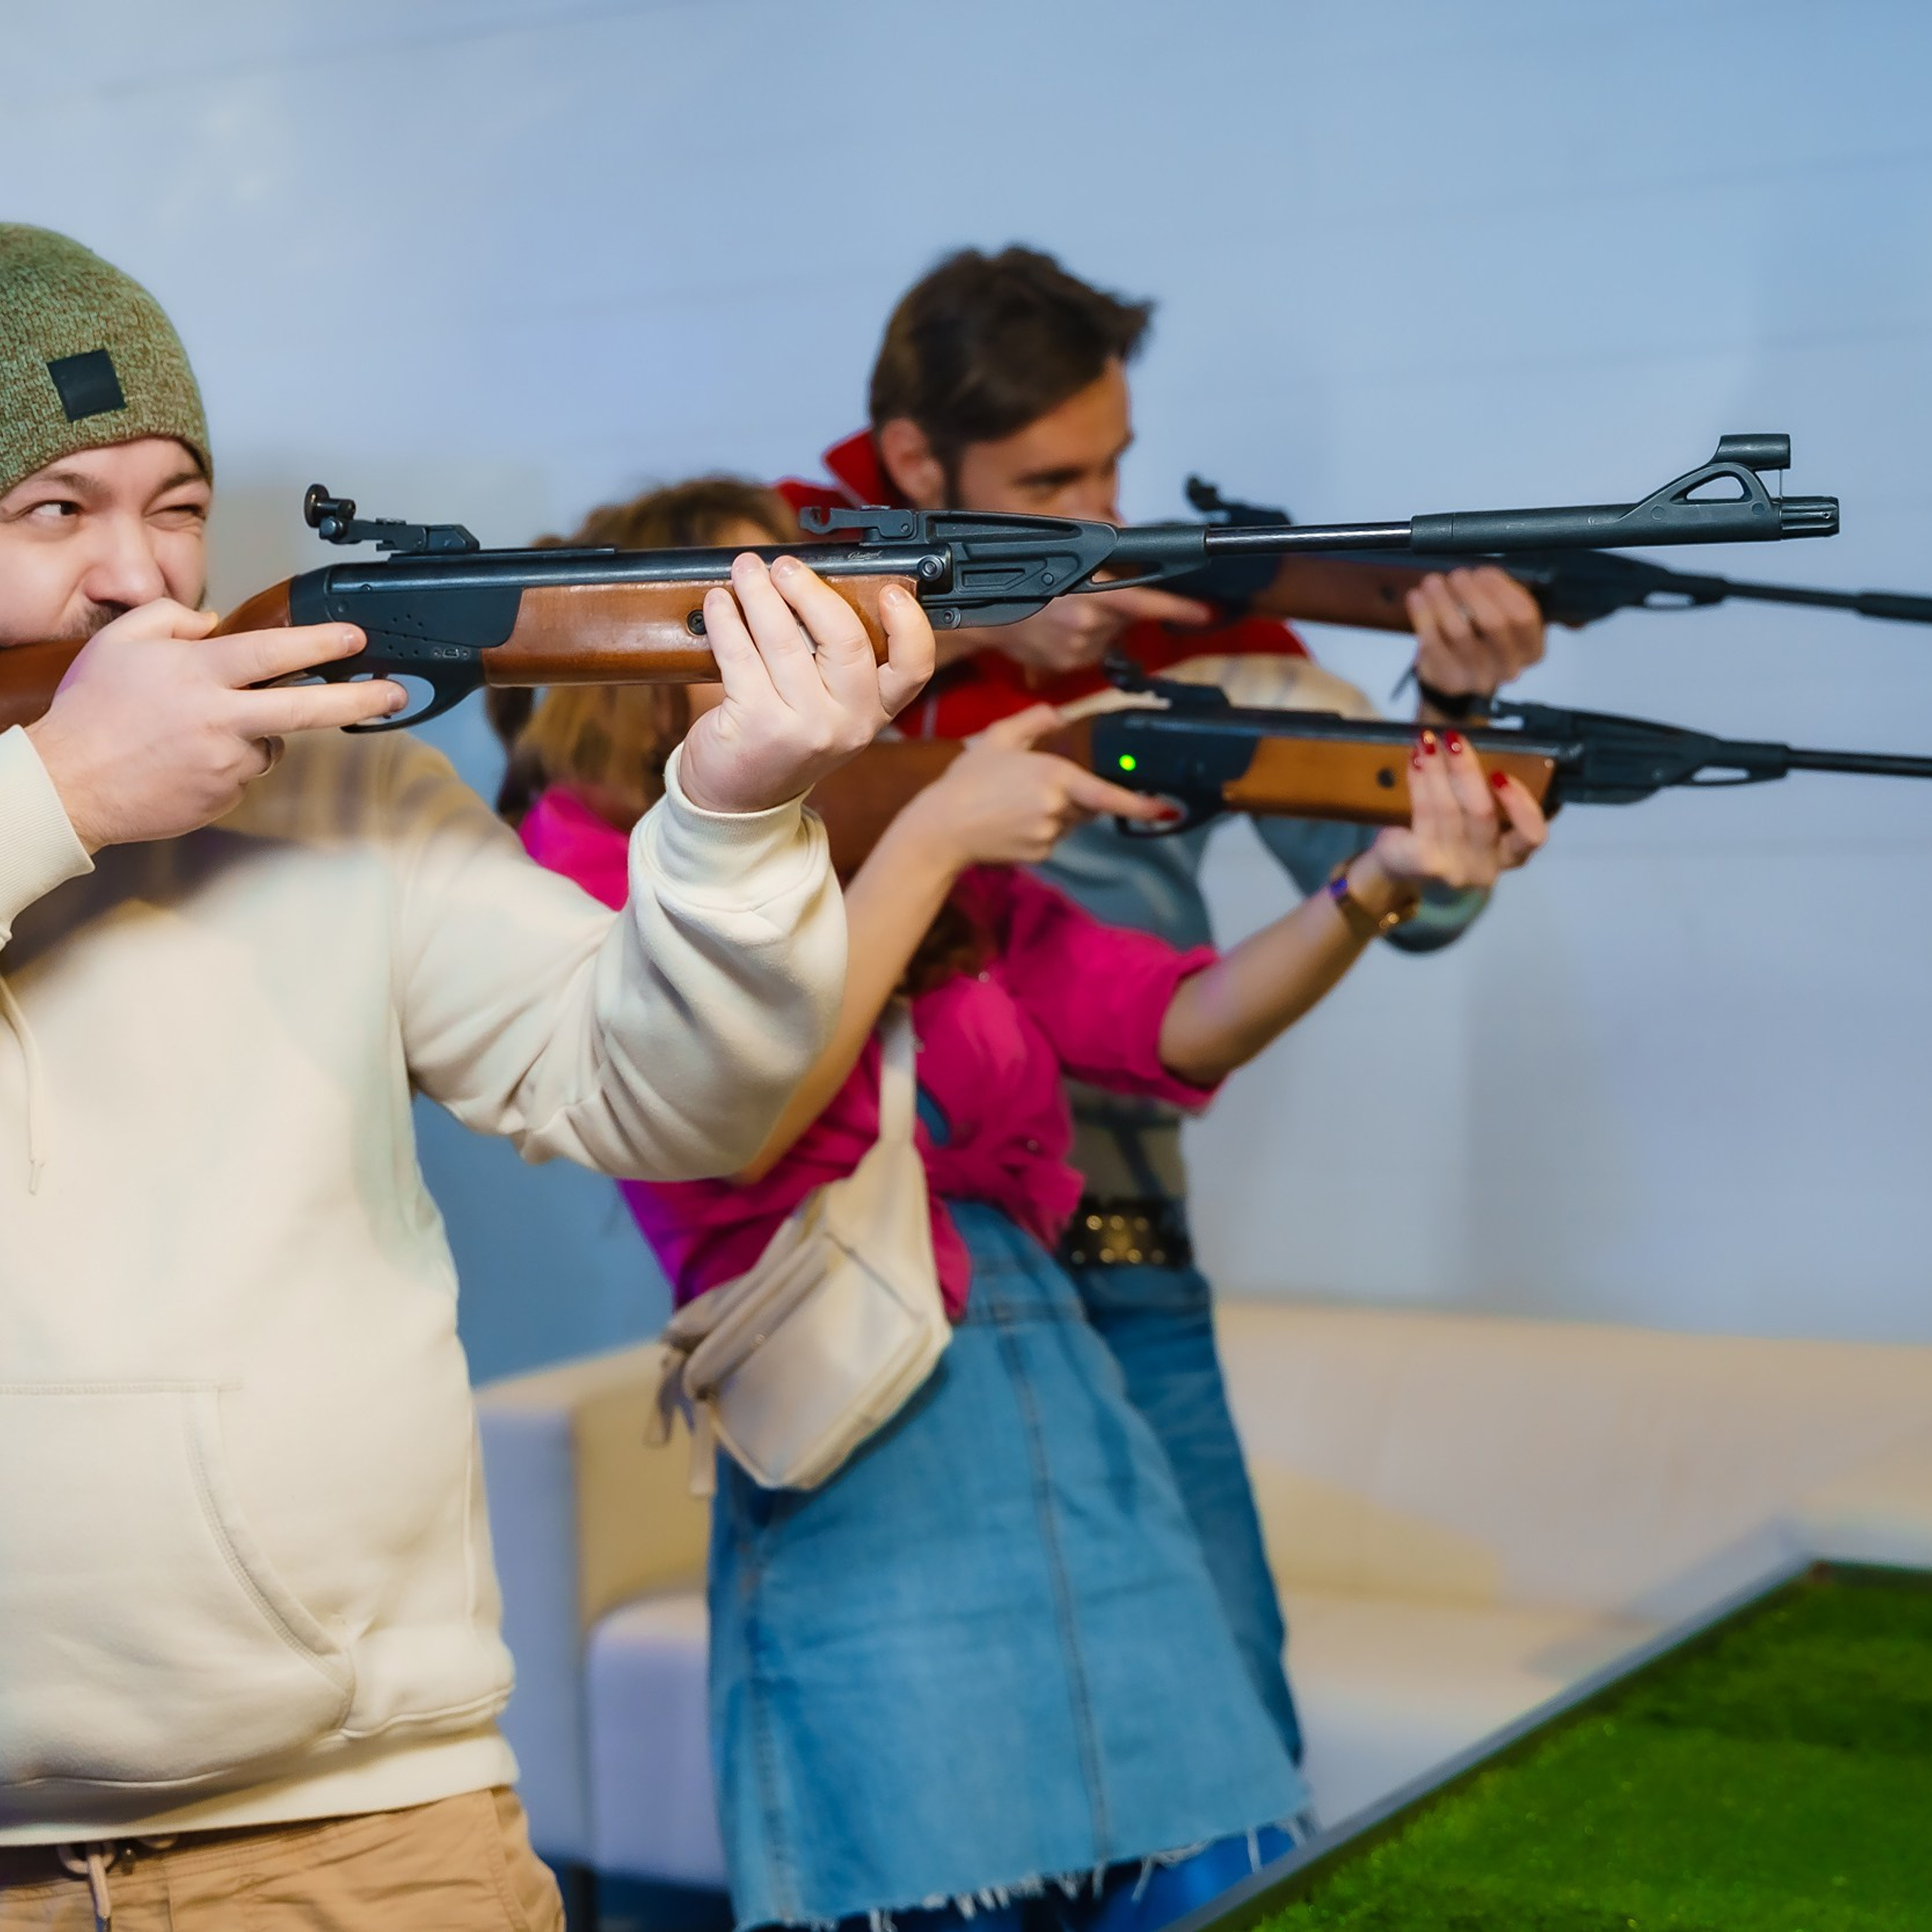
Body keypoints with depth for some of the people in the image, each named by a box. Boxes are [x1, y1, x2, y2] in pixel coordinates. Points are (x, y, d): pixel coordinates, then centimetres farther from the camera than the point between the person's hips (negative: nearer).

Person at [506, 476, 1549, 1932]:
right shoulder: (589, 866, 2)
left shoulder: (961, 872, 15)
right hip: (850, 1481, -5)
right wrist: (926, 840, -12)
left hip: (1073, 1416, 5)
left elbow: (1180, 1025, 2)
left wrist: (1383, 880, -15)